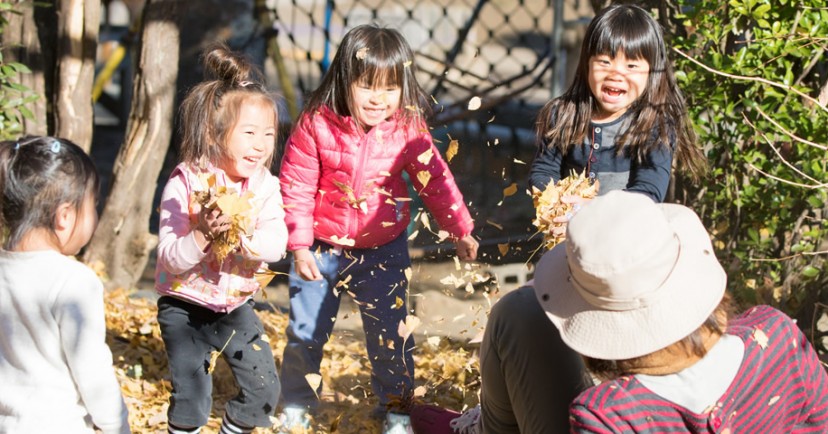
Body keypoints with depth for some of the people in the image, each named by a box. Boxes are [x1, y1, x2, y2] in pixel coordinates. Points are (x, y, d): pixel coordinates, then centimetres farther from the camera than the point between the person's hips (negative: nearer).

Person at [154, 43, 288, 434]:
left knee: (264, 390, 6)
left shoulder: (264, 185, -7)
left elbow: (276, 245, -20)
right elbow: (171, 257, -22)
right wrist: (202, 236, -40)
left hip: (236, 305, 4)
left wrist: (243, 234, -38)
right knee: (191, 395, -6)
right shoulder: (185, 184, -19)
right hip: (185, 307, -4)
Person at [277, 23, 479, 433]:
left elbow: (435, 181, -1)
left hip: (383, 250, 1)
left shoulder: (407, 131, -12)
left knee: (390, 334, 6)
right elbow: (296, 188, -12)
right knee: (305, 331, 10)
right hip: (321, 247, -1)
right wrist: (299, 245, -12)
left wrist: (460, 231, 0)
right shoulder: (315, 125, -18)